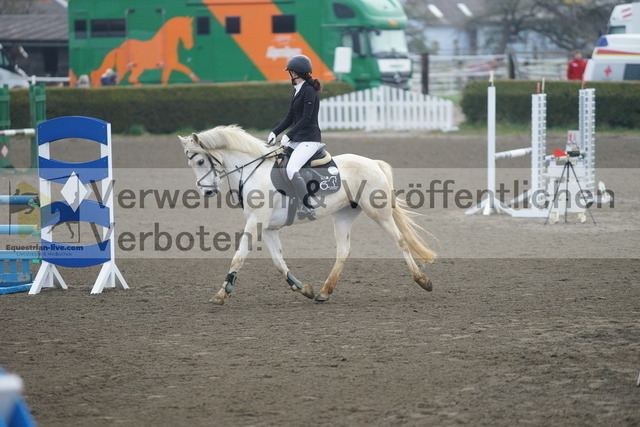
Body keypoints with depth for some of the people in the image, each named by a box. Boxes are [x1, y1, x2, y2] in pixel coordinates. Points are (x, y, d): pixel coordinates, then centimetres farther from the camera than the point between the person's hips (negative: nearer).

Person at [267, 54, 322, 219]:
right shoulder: (297, 90, 15)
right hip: (296, 139, 10)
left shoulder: (309, 91, -14)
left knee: (291, 170, -28)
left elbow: (306, 118, -20)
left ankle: (305, 206, -24)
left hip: (309, 139, -10)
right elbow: (290, 117, 19)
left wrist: (288, 135, -23)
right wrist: (275, 132, 8)